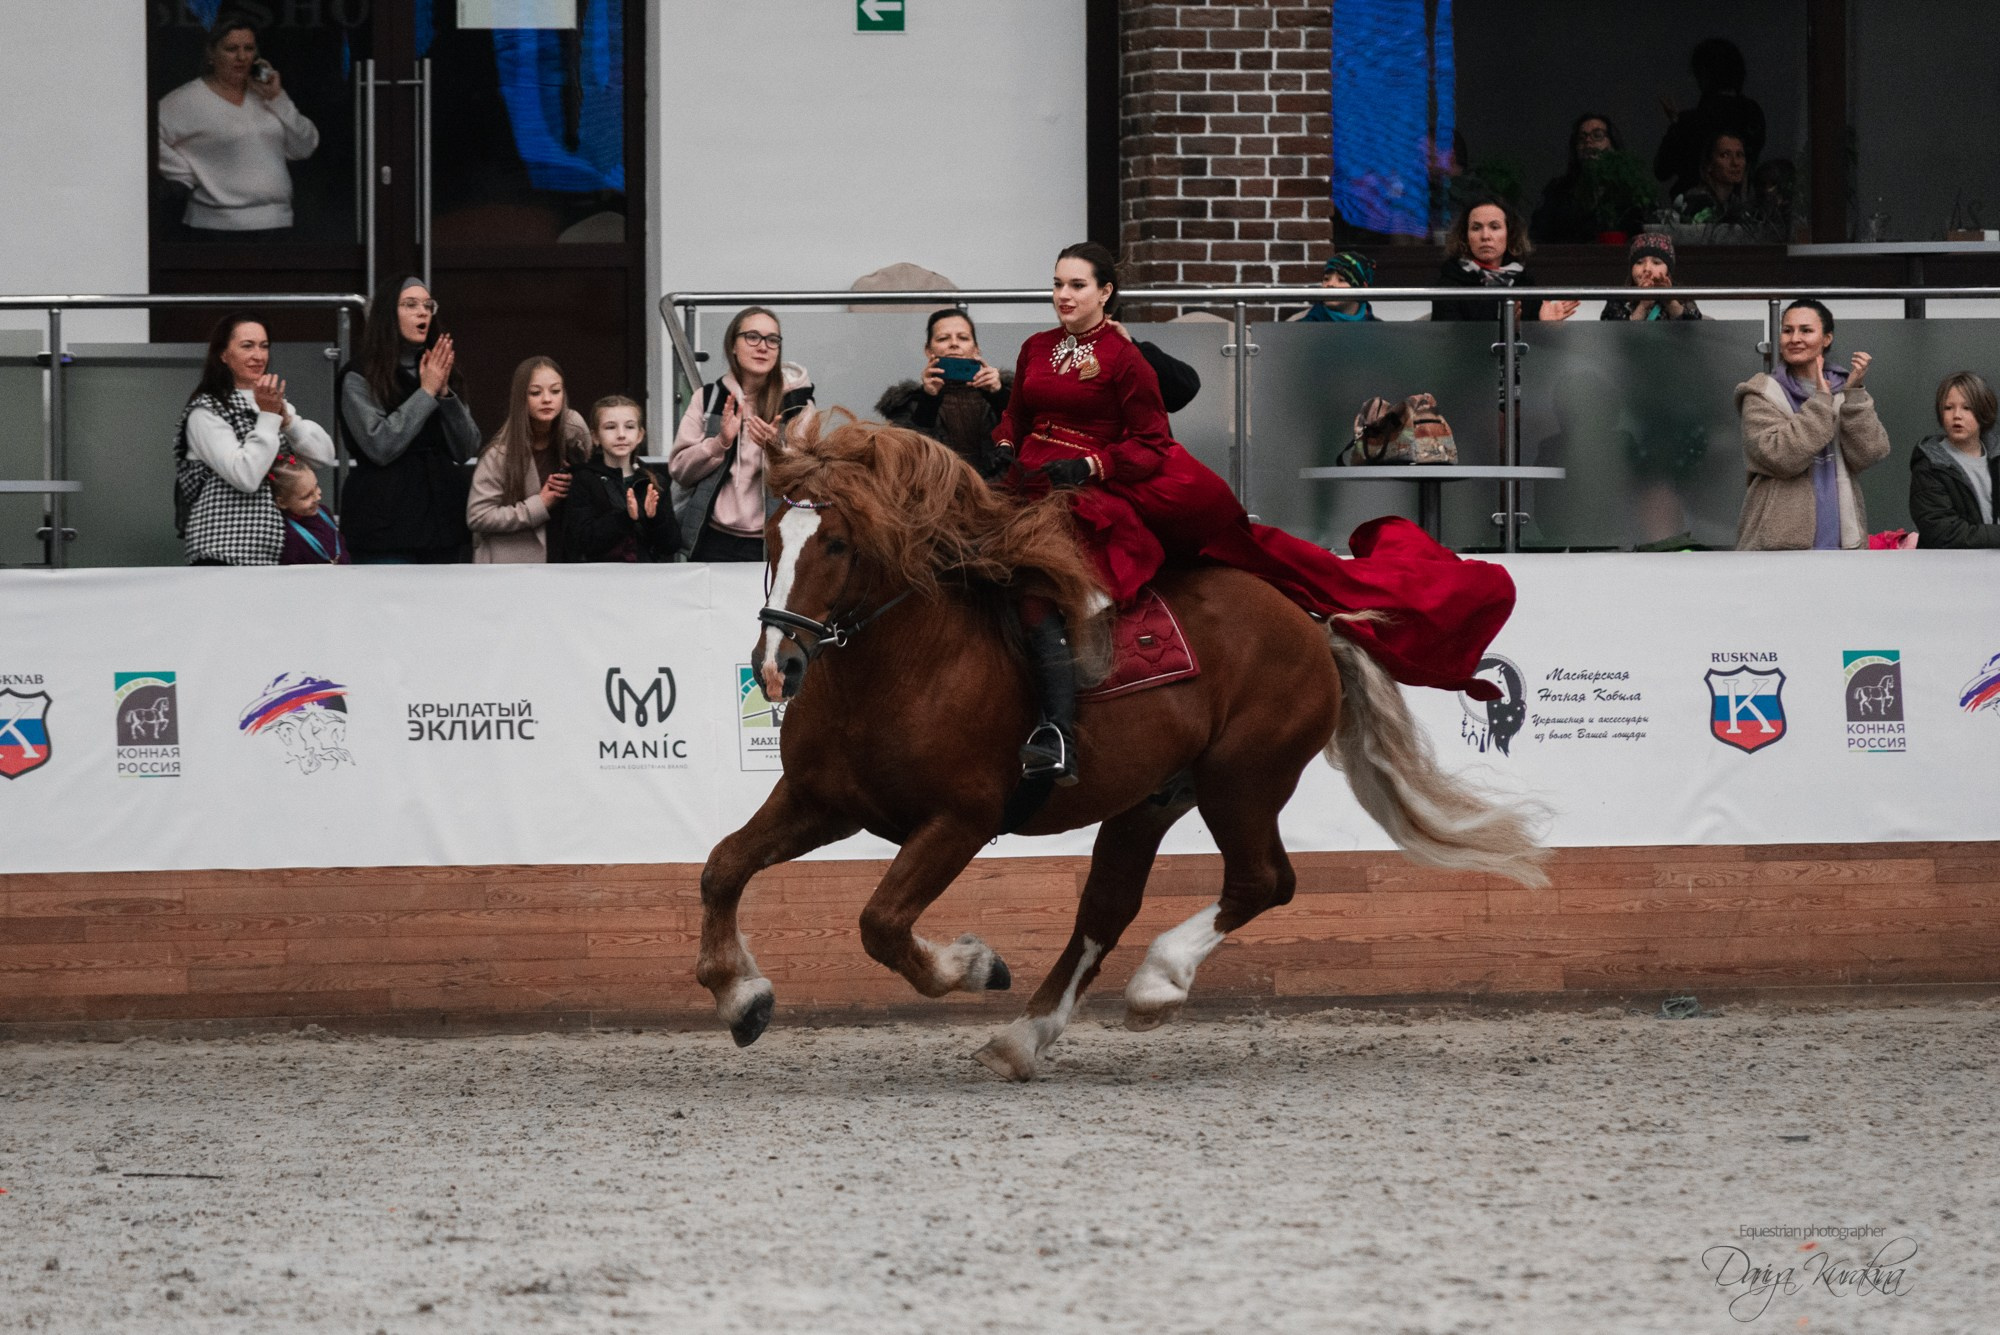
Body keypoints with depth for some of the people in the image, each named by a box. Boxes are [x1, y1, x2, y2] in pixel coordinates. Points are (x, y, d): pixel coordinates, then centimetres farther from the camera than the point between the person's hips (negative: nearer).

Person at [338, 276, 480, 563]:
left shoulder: (442, 372, 14)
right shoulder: (361, 378, -2)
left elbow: (467, 448, 7)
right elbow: (379, 446, -15)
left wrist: (445, 393, -7)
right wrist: (426, 393, -11)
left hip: (443, 516, 5)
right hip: (388, 525, -5)